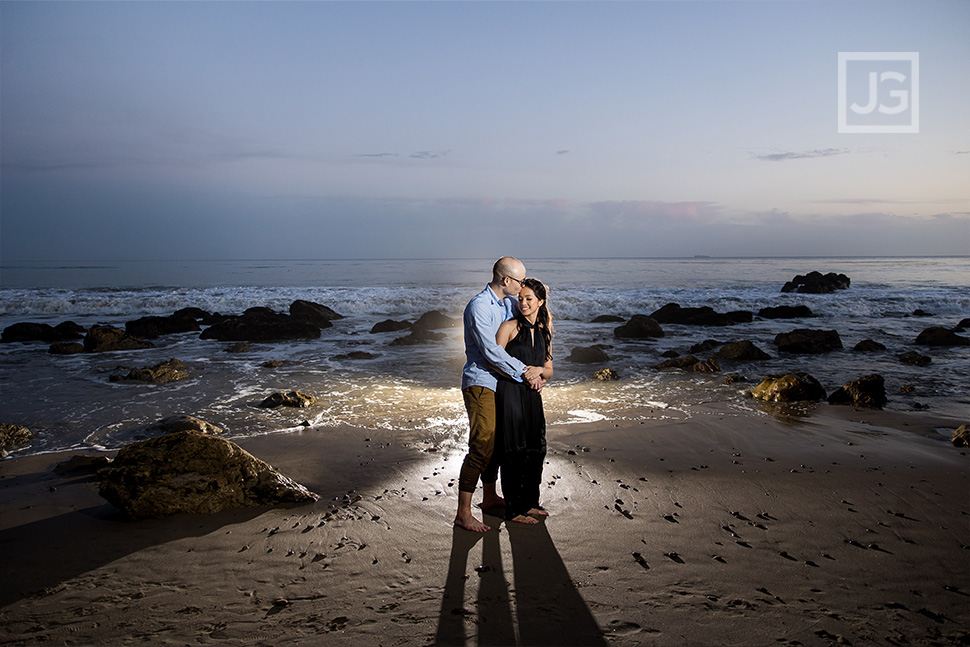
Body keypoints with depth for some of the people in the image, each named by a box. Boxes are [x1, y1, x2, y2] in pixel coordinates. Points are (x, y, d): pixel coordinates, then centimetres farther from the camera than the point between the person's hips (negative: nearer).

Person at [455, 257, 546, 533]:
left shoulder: (511, 304, 10)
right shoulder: (478, 306, -17)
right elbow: (491, 351, -22)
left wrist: (534, 371, -1)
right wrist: (525, 371, -16)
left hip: (501, 383, 9)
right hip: (480, 383, -9)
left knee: (495, 442, 18)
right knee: (481, 446, -12)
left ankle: (490, 497, 34)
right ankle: (463, 513, -6)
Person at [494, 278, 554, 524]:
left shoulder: (543, 331, 13)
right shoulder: (510, 327, -4)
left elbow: (549, 371, 13)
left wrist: (537, 370, -7)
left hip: (533, 396, 6)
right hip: (510, 394, -6)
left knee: (536, 450, 13)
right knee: (515, 453, -1)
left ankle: (530, 503, 29)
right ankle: (514, 510, 10)